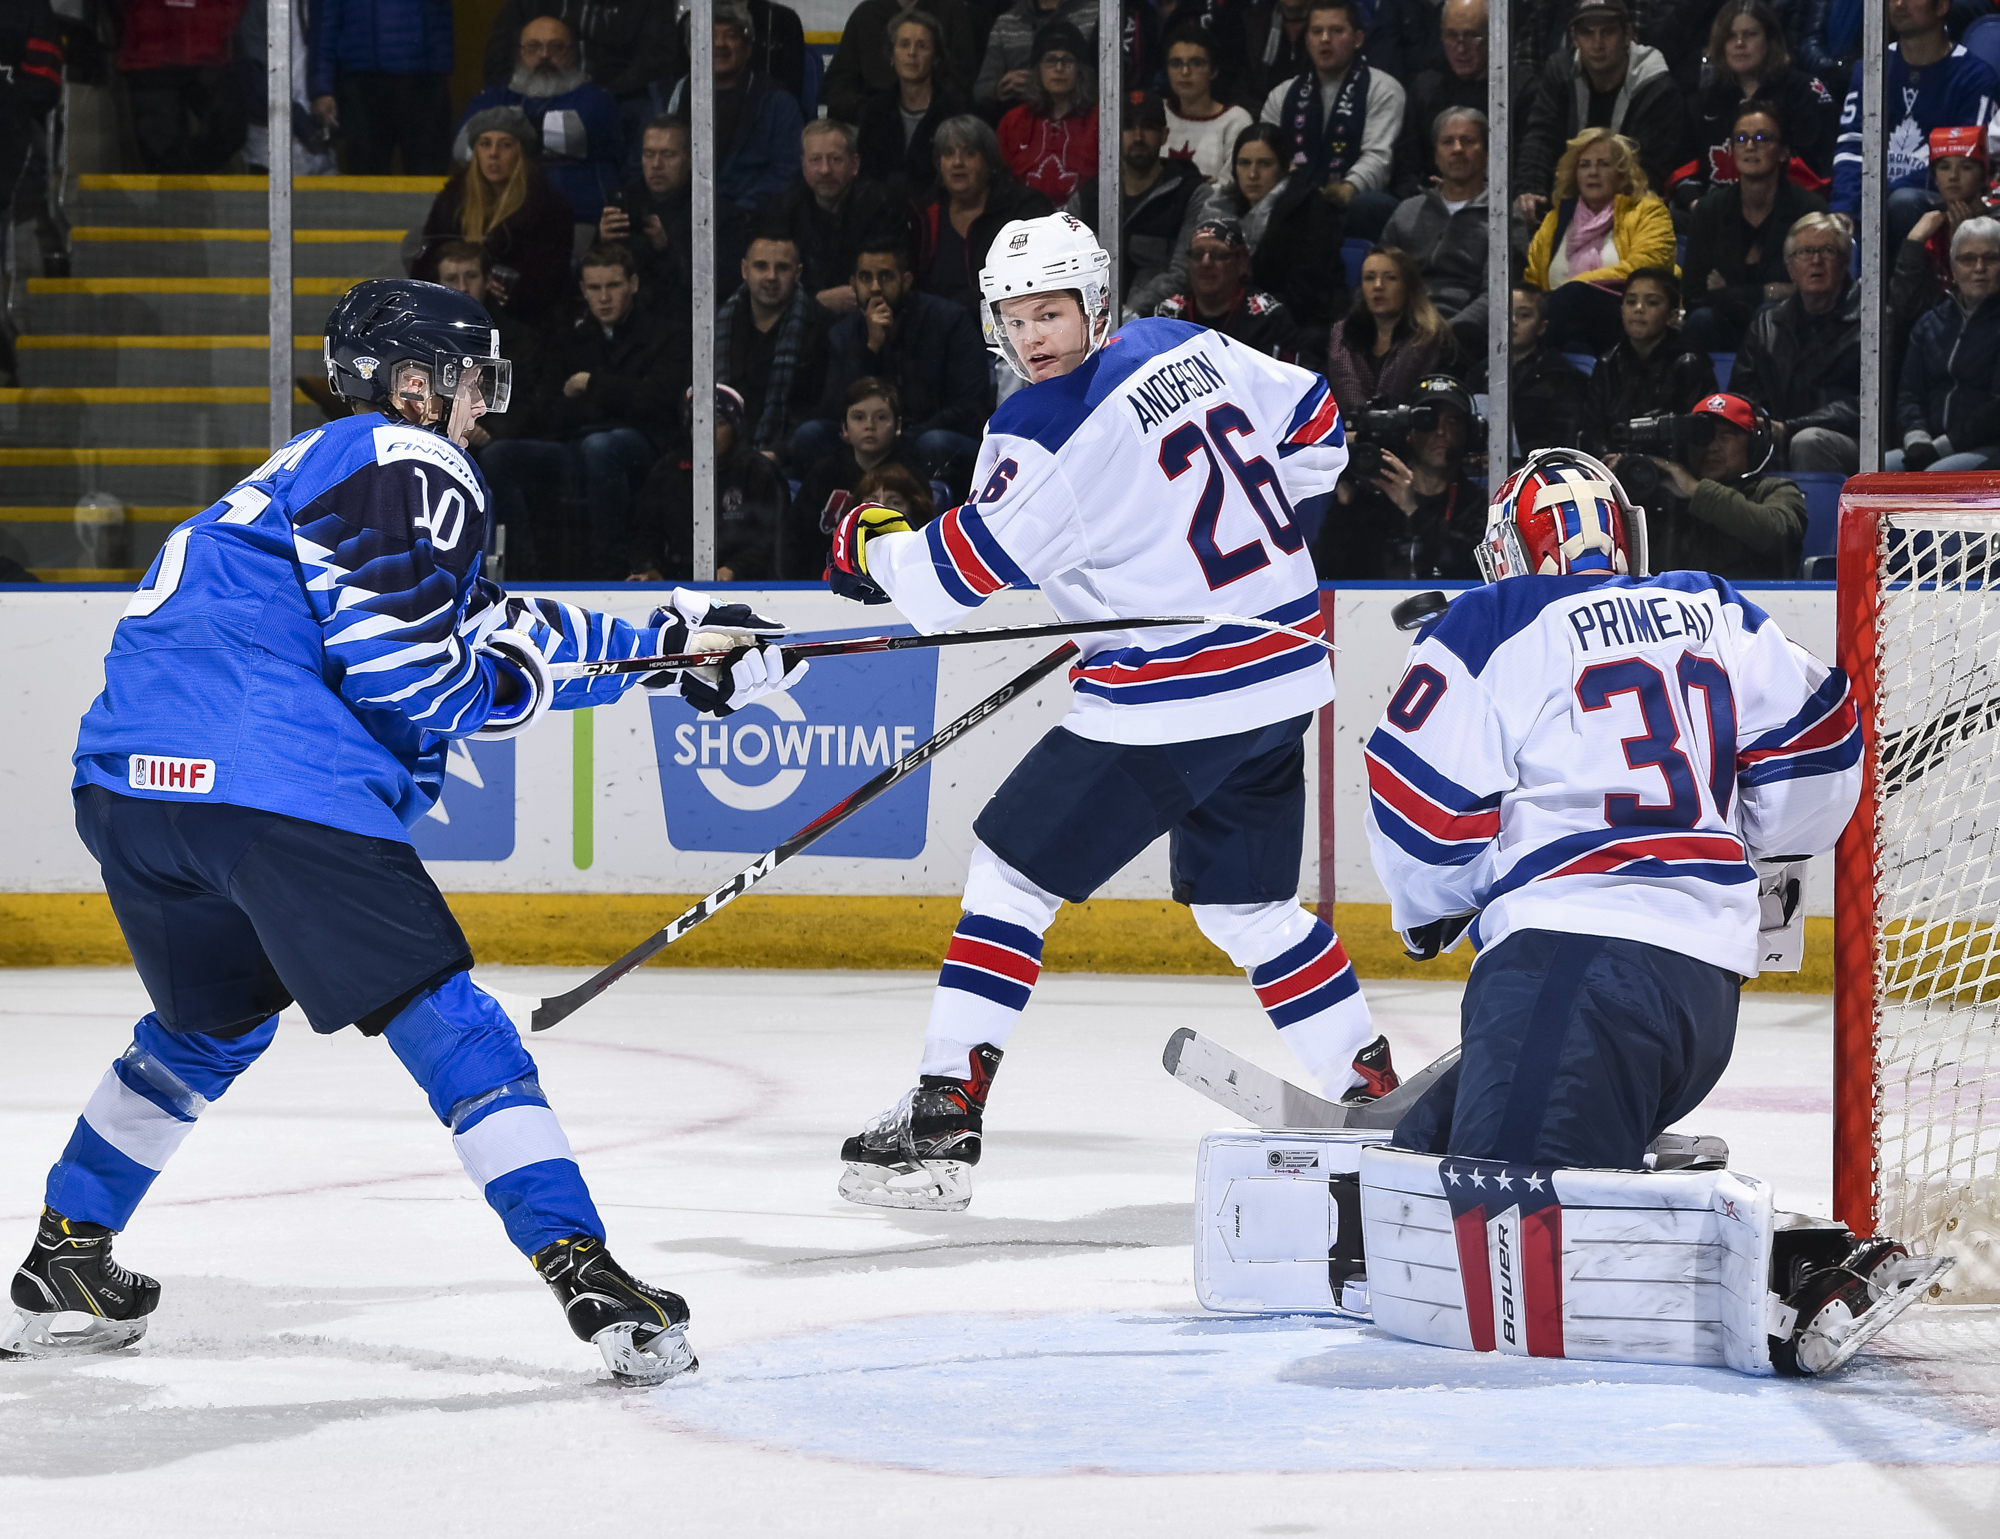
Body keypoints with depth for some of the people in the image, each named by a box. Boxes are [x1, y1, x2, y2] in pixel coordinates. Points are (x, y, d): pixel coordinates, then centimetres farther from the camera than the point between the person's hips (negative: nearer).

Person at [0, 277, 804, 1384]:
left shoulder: (316, 465, 30)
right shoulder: (406, 468, 0)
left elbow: (478, 627, 33)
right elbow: (407, 675, -12)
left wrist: (668, 643, 33)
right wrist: (517, 681, 8)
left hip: (128, 782, 9)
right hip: (266, 784, -9)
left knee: (211, 1022, 28)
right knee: (442, 1019, -6)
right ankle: (583, 1272, -11)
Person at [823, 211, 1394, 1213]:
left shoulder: (1045, 430, -16)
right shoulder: (1187, 347, 7)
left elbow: (964, 572, -14)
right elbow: (1314, 428, 19)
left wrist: (871, 547, 6)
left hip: (1169, 698, -7)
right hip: (1282, 680, 7)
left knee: (1014, 870, 3)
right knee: (1245, 902, 21)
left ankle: (943, 1115, -1)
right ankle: (1375, 1093, 20)